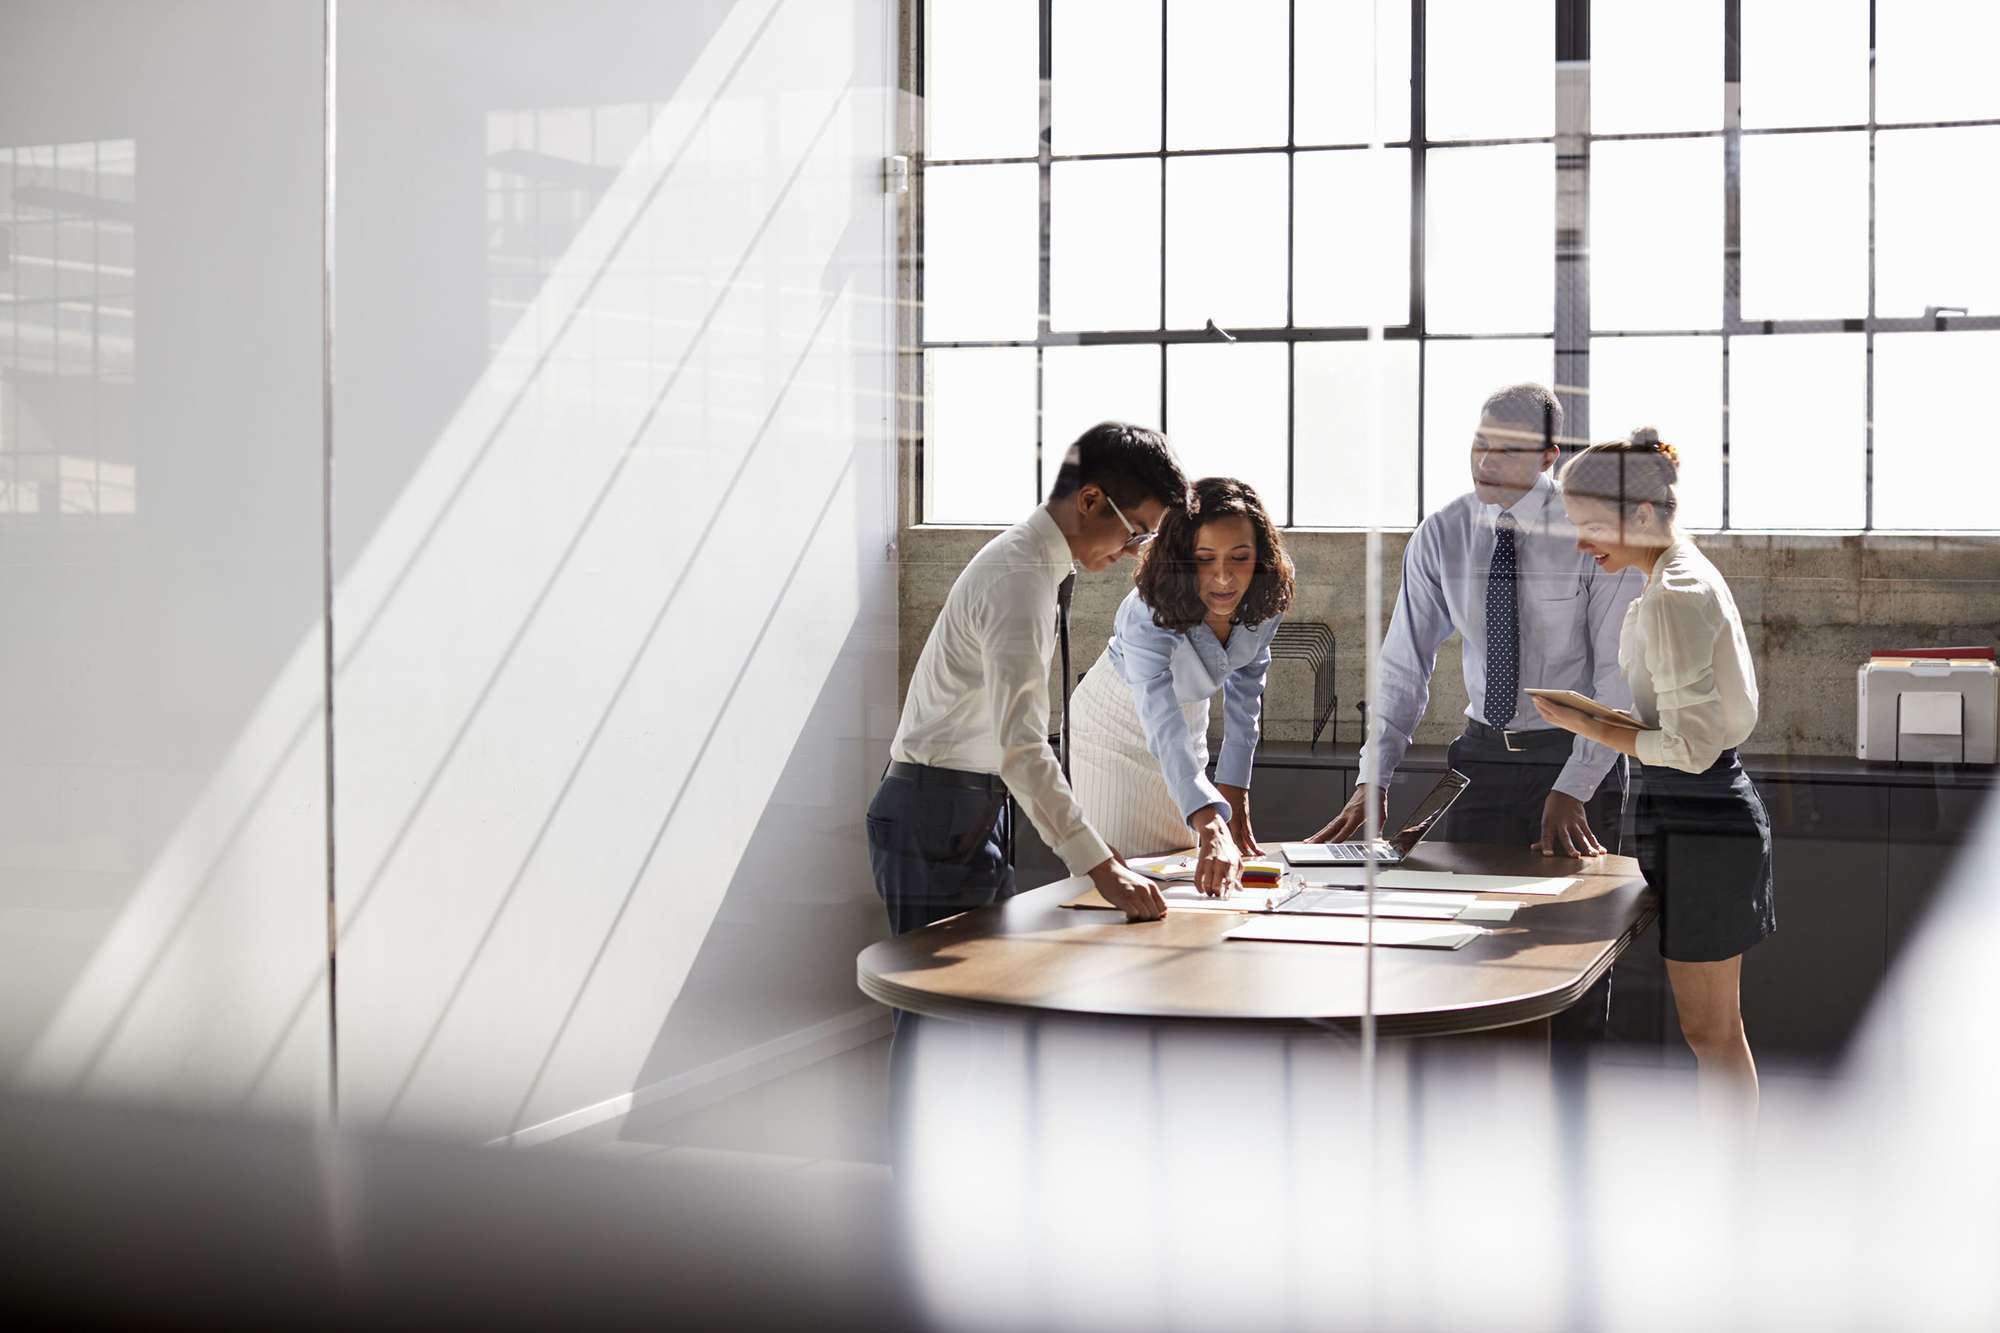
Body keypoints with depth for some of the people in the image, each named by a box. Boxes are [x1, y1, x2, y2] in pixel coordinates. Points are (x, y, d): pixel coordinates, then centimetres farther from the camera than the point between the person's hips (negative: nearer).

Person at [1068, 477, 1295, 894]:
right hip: (1113, 730, -5)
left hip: (1189, 716, 5)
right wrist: (1212, 830, -62)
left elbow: (1244, 693, -8)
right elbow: (1163, 728, -49)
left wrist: (1234, 793, -13)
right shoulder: (1147, 617, -39)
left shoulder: (1265, 601, -22)